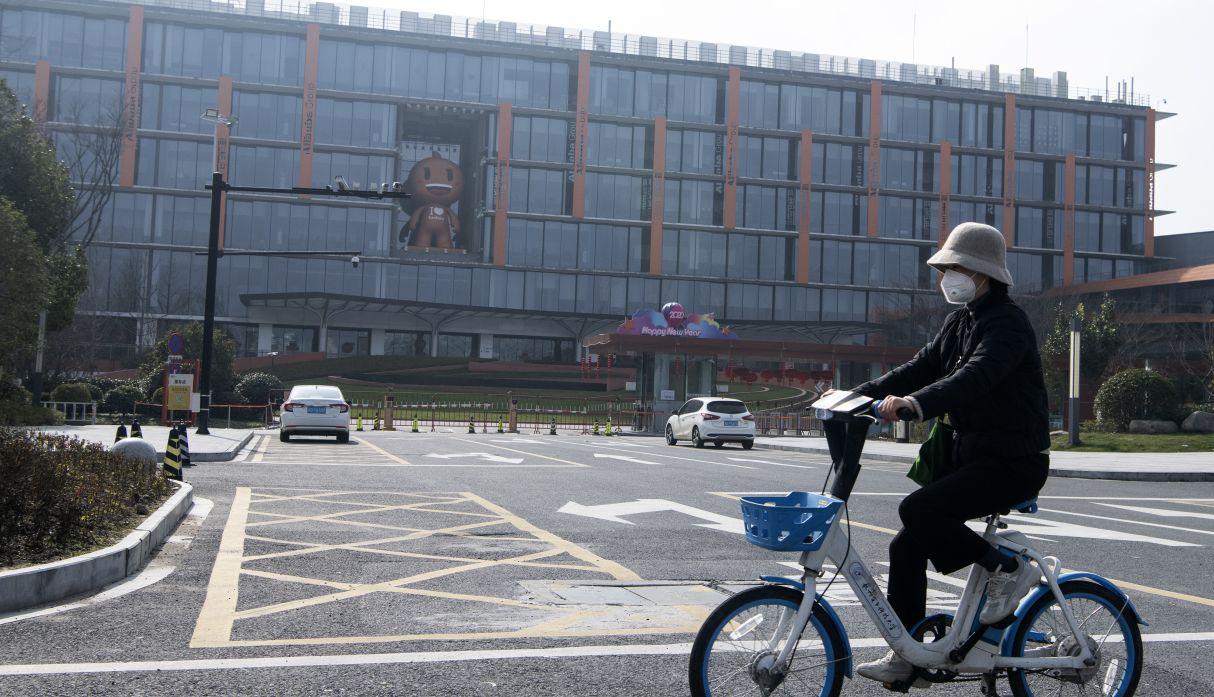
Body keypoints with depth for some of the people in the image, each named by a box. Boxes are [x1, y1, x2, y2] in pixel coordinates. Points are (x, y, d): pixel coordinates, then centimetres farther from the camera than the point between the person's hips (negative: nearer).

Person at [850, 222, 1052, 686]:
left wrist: (916, 403, -49)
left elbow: (977, 375, -33)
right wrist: (862, 394, -6)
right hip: (973, 455, 9)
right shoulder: (959, 321, 12)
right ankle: (906, 657, 11)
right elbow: (922, 366, 8)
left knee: (918, 511, -27)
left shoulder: (1008, 323, -16)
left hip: (1014, 462, -9)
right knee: (907, 546, 1)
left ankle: (1008, 569, -6)